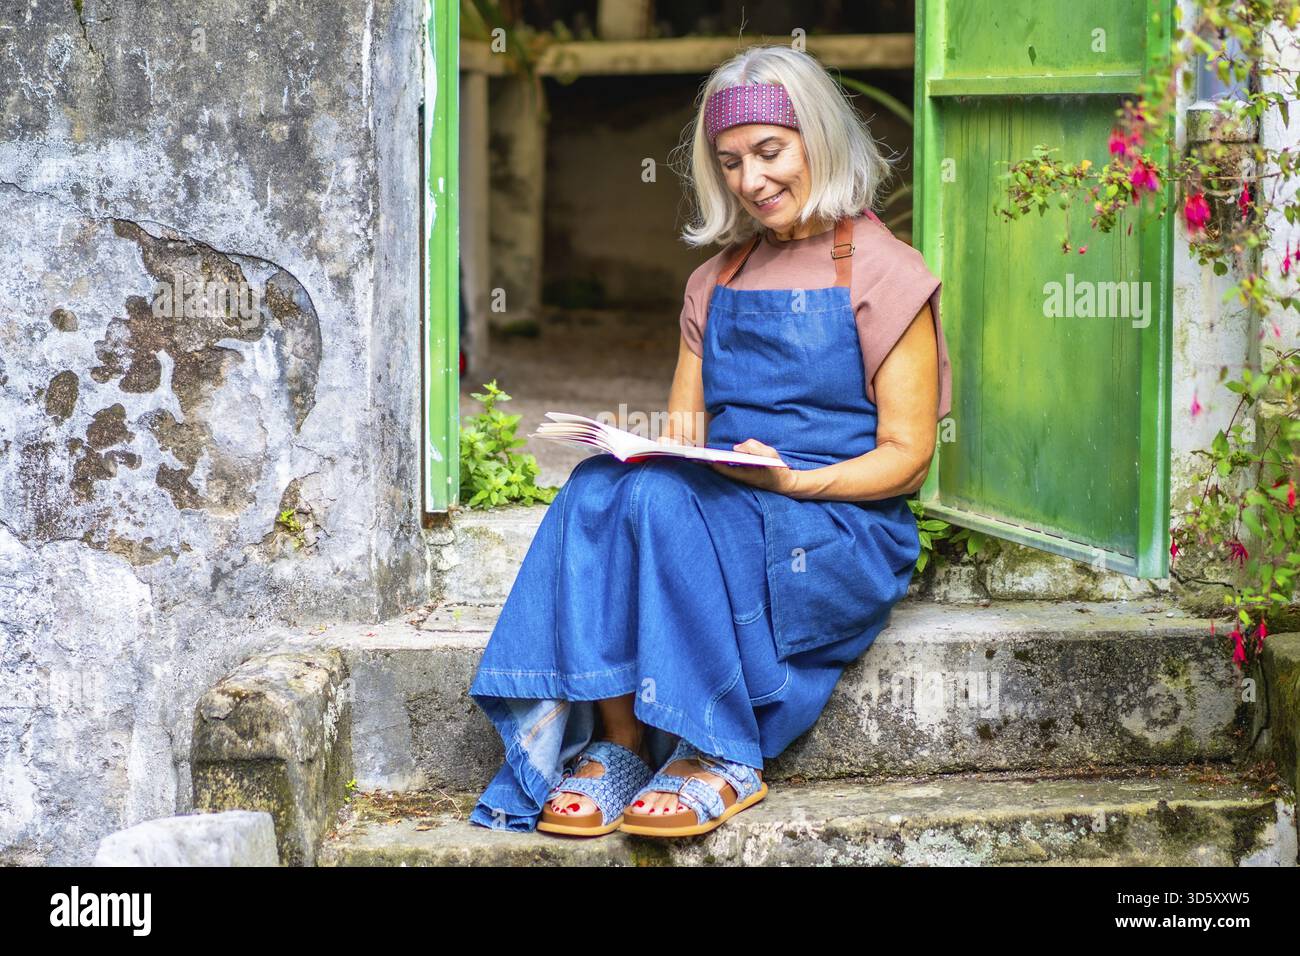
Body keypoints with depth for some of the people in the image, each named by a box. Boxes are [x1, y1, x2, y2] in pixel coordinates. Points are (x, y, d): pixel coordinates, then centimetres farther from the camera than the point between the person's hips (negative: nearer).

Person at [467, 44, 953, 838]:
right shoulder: (717, 282, 19)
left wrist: (791, 481, -20)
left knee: (662, 499, -33)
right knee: (597, 487, -27)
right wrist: (657, 444, -4)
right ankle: (615, 742, -29)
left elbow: (907, 457, -3)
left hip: (846, 538, -5)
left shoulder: (882, 273, 1)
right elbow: (685, 432, 21)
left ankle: (722, 759, -25)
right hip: (728, 508, 5)